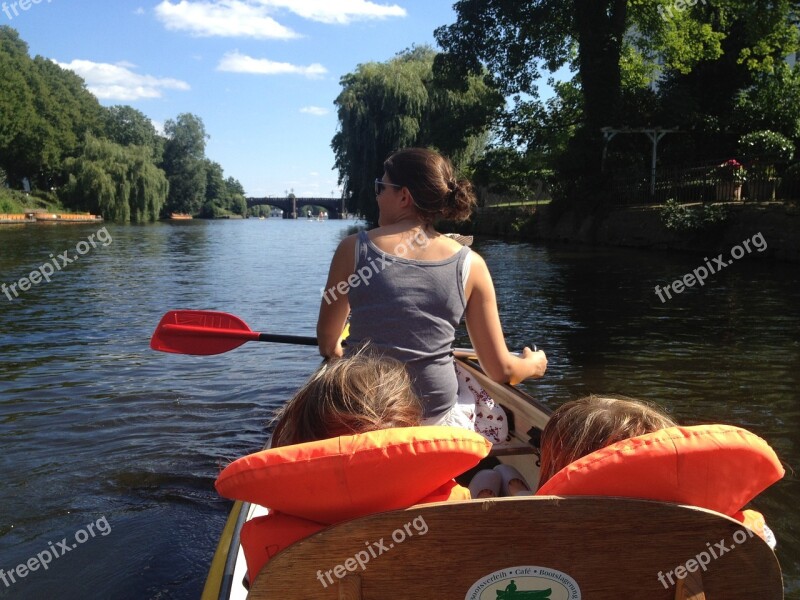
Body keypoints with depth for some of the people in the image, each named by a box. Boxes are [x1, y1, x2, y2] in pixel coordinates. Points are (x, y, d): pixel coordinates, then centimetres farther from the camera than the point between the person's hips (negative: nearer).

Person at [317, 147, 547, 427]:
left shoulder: (354, 248, -4)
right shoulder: (470, 265, -2)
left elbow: (326, 341, 10)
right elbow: (502, 370, 1)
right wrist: (534, 363, 25)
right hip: (434, 415, 2)